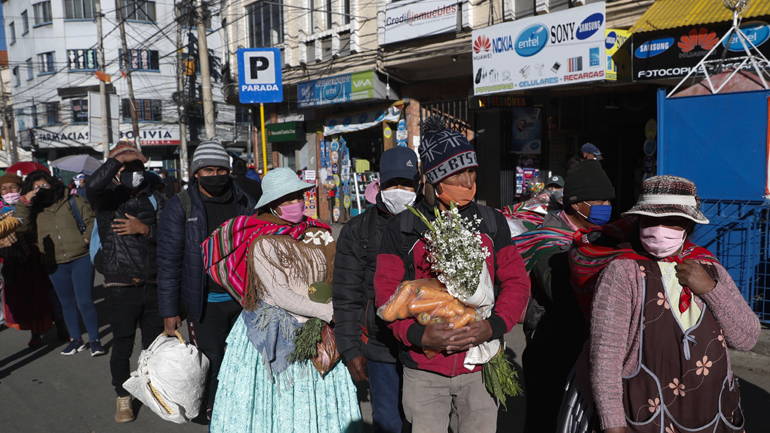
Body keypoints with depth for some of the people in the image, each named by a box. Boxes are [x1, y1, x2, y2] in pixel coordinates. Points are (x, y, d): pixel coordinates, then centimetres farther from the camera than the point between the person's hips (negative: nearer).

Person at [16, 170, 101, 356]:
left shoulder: (73, 201, 2)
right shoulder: (35, 210, 9)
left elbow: (92, 220, 3)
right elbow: (22, 226, -6)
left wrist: (87, 238, -11)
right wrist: (25, 202, -12)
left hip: (81, 259, -4)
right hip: (55, 265, 4)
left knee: (85, 302, -5)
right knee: (68, 304, 15)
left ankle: (94, 340, 7)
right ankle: (75, 340, 28)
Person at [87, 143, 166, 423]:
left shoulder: (155, 200, 8)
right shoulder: (108, 199, -2)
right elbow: (94, 184, -27)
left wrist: (145, 229, -14)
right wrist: (120, 158, -18)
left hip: (154, 286, 3)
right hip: (121, 288, -3)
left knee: (155, 344, 15)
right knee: (122, 346, 8)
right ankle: (123, 398, 28)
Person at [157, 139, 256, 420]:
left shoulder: (244, 203, 4)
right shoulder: (180, 207, -5)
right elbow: (169, 261, -5)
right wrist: (169, 311, -6)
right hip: (206, 304, -3)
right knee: (212, 368, 8)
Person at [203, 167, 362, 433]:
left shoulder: (321, 235, 4)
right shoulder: (263, 243, -10)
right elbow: (280, 296, -16)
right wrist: (329, 313, -18)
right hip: (273, 337, -4)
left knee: (317, 406, 11)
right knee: (275, 403, 7)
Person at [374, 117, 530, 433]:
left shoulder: (491, 223, 4)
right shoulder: (401, 229, -4)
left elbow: (517, 281, 4)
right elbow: (386, 293, -4)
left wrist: (494, 325, -13)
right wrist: (418, 335, -19)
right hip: (424, 370, -2)